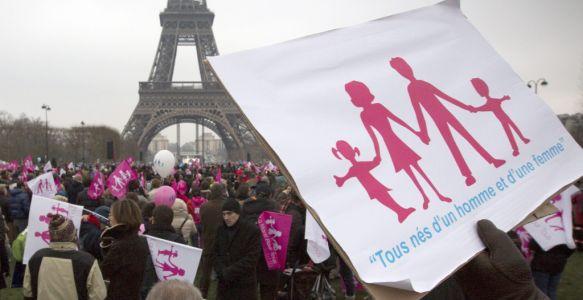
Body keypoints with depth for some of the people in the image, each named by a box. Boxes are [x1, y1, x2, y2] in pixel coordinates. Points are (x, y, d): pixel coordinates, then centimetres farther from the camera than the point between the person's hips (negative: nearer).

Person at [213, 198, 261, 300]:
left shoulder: (252, 231, -9)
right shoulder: (221, 230, 11)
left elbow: (251, 259, -14)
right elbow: (215, 253, 11)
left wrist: (229, 272, -16)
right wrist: (221, 271, -7)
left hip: (245, 285, -5)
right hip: (224, 284, 5)